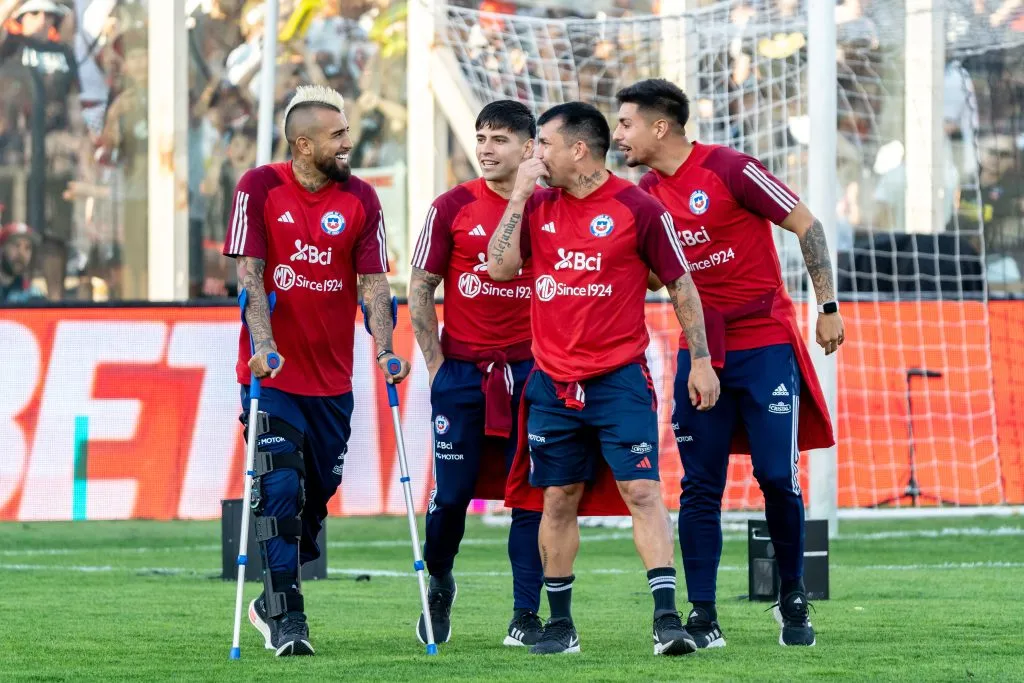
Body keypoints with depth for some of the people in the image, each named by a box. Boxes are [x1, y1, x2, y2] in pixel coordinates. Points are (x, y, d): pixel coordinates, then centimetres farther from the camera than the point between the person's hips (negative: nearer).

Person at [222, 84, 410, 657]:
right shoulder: (260, 188, -5)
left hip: (333, 378, 4)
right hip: (272, 372, -4)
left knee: (318, 493, 9)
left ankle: (273, 602, 28)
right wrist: (262, 344, -21)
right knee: (282, 490, -13)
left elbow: (373, 282, 0)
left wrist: (384, 349, -14)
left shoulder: (361, 199, 2)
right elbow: (249, 272, -9)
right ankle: (286, 619, -10)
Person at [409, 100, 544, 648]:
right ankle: (439, 583, 29)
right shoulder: (453, 207, 0)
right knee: (452, 493, 2)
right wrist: (436, 364, -1)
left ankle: (526, 617, 1)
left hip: (530, 372, 1)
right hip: (462, 371, 0)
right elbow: (420, 289, 5)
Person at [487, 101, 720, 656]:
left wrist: (701, 360, -2)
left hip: (620, 378, -4)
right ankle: (559, 624, 16)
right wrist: (519, 195, -6)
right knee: (558, 499, 7)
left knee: (642, 491, -12)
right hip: (553, 381, 4)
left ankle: (667, 619, -15)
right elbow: (500, 267, -2)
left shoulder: (637, 208, -5)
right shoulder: (537, 206, 7)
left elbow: (680, 284, 0)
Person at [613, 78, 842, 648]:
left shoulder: (730, 170, -12)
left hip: (765, 346, -5)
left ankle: (794, 601, 13)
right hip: (699, 350, 5)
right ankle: (703, 619, 1)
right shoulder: (647, 195, 6)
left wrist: (828, 308, -7)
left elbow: (807, 226, -7)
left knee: (778, 477, -6)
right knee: (700, 488, -1)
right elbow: (649, 279, 17)